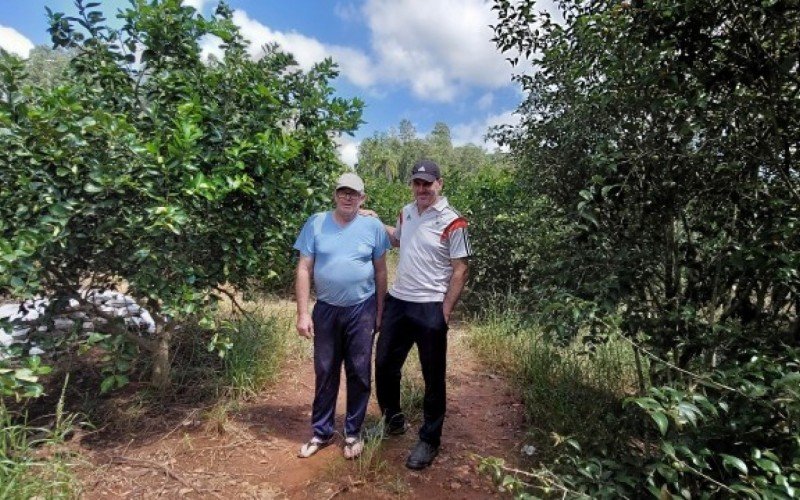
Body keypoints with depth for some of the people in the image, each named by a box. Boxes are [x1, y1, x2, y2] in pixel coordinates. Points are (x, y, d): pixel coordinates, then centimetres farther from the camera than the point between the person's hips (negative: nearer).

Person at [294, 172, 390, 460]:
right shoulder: (316, 224, -4)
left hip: (362, 311, 0)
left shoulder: (373, 226, -4)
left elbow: (380, 272, 2)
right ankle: (322, 432, 31)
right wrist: (303, 313, -7)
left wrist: (379, 312, 3)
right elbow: (304, 270, -3)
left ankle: (353, 433, 30)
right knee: (325, 373, 13)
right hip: (326, 309, 1)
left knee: (359, 373, 10)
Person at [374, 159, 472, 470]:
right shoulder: (407, 212, 8)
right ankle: (393, 421, 38)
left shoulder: (453, 222, -12)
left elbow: (460, 270, -11)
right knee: (384, 365, 14)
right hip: (397, 302, 6)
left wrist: (445, 312, -13)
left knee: (433, 377, 8)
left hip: (430, 308, -6)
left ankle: (429, 440, 26)